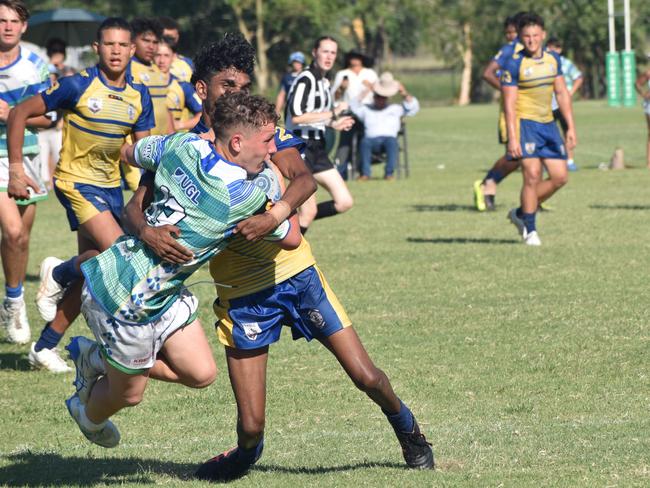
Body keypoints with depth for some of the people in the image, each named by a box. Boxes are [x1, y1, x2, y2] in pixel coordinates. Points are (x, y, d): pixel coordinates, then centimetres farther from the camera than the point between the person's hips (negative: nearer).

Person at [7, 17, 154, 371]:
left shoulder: (139, 96, 2)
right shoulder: (78, 86, -14)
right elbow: (20, 113, -8)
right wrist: (16, 168, -11)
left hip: (110, 185, 6)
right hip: (76, 181, -6)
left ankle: (45, 347, 20)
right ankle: (57, 275, 6)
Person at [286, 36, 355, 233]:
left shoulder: (324, 82, 16)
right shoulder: (305, 79, -13)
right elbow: (296, 117, -26)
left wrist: (333, 124, 11)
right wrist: (332, 113, -22)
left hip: (317, 149, 9)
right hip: (301, 148, -9)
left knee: (344, 202, 2)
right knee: (309, 211, -9)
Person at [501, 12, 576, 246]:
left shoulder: (553, 59, 7)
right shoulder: (513, 63, -11)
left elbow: (562, 93, 14)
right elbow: (509, 103, -13)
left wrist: (571, 127, 10)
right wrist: (513, 138, -19)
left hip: (547, 124, 7)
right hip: (524, 123, -7)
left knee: (559, 177, 4)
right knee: (532, 176, -15)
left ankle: (521, 213, 20)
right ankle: (530, 230, -3)